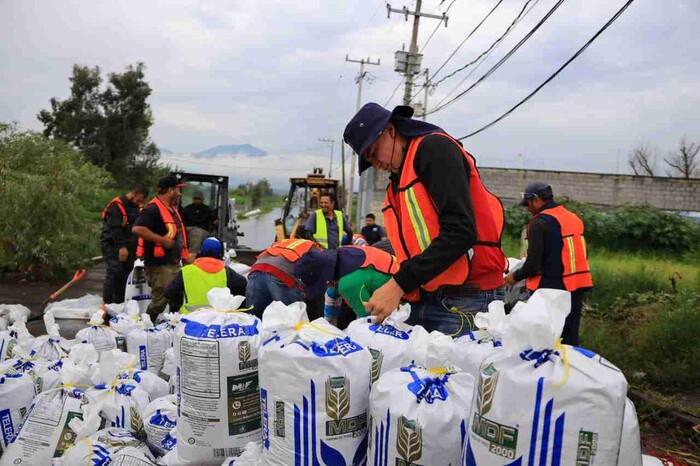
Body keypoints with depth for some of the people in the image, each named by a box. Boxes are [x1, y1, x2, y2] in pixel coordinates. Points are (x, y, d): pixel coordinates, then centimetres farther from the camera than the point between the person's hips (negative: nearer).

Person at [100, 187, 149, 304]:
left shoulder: (135, 207, 15)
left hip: (127, 247, 8)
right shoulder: (116, 205, -11)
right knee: (114, 273, -13)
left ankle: (119, 303, 14)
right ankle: (107, 303, -8)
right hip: (113, 245, -8)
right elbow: (115, 228, -19)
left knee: (125, 274, 7)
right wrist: (121, 247, -25)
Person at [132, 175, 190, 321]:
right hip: (159, 265, -10)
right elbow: (137, 229, -27)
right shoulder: (153, 209, -14)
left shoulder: (172, 209, 18)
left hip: (174, 264, 10)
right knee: (160, 301, -7)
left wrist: (185, 256, 21)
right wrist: (163, 240, -24)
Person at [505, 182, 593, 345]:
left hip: (552, 288, -8)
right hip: (578, 287, 8)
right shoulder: (574, 218, 11)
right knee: (570, 341, 15)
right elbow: (581, 256, 18)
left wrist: (515, 277, 0)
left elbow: (533, 265, -16)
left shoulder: (539, 223, -13)